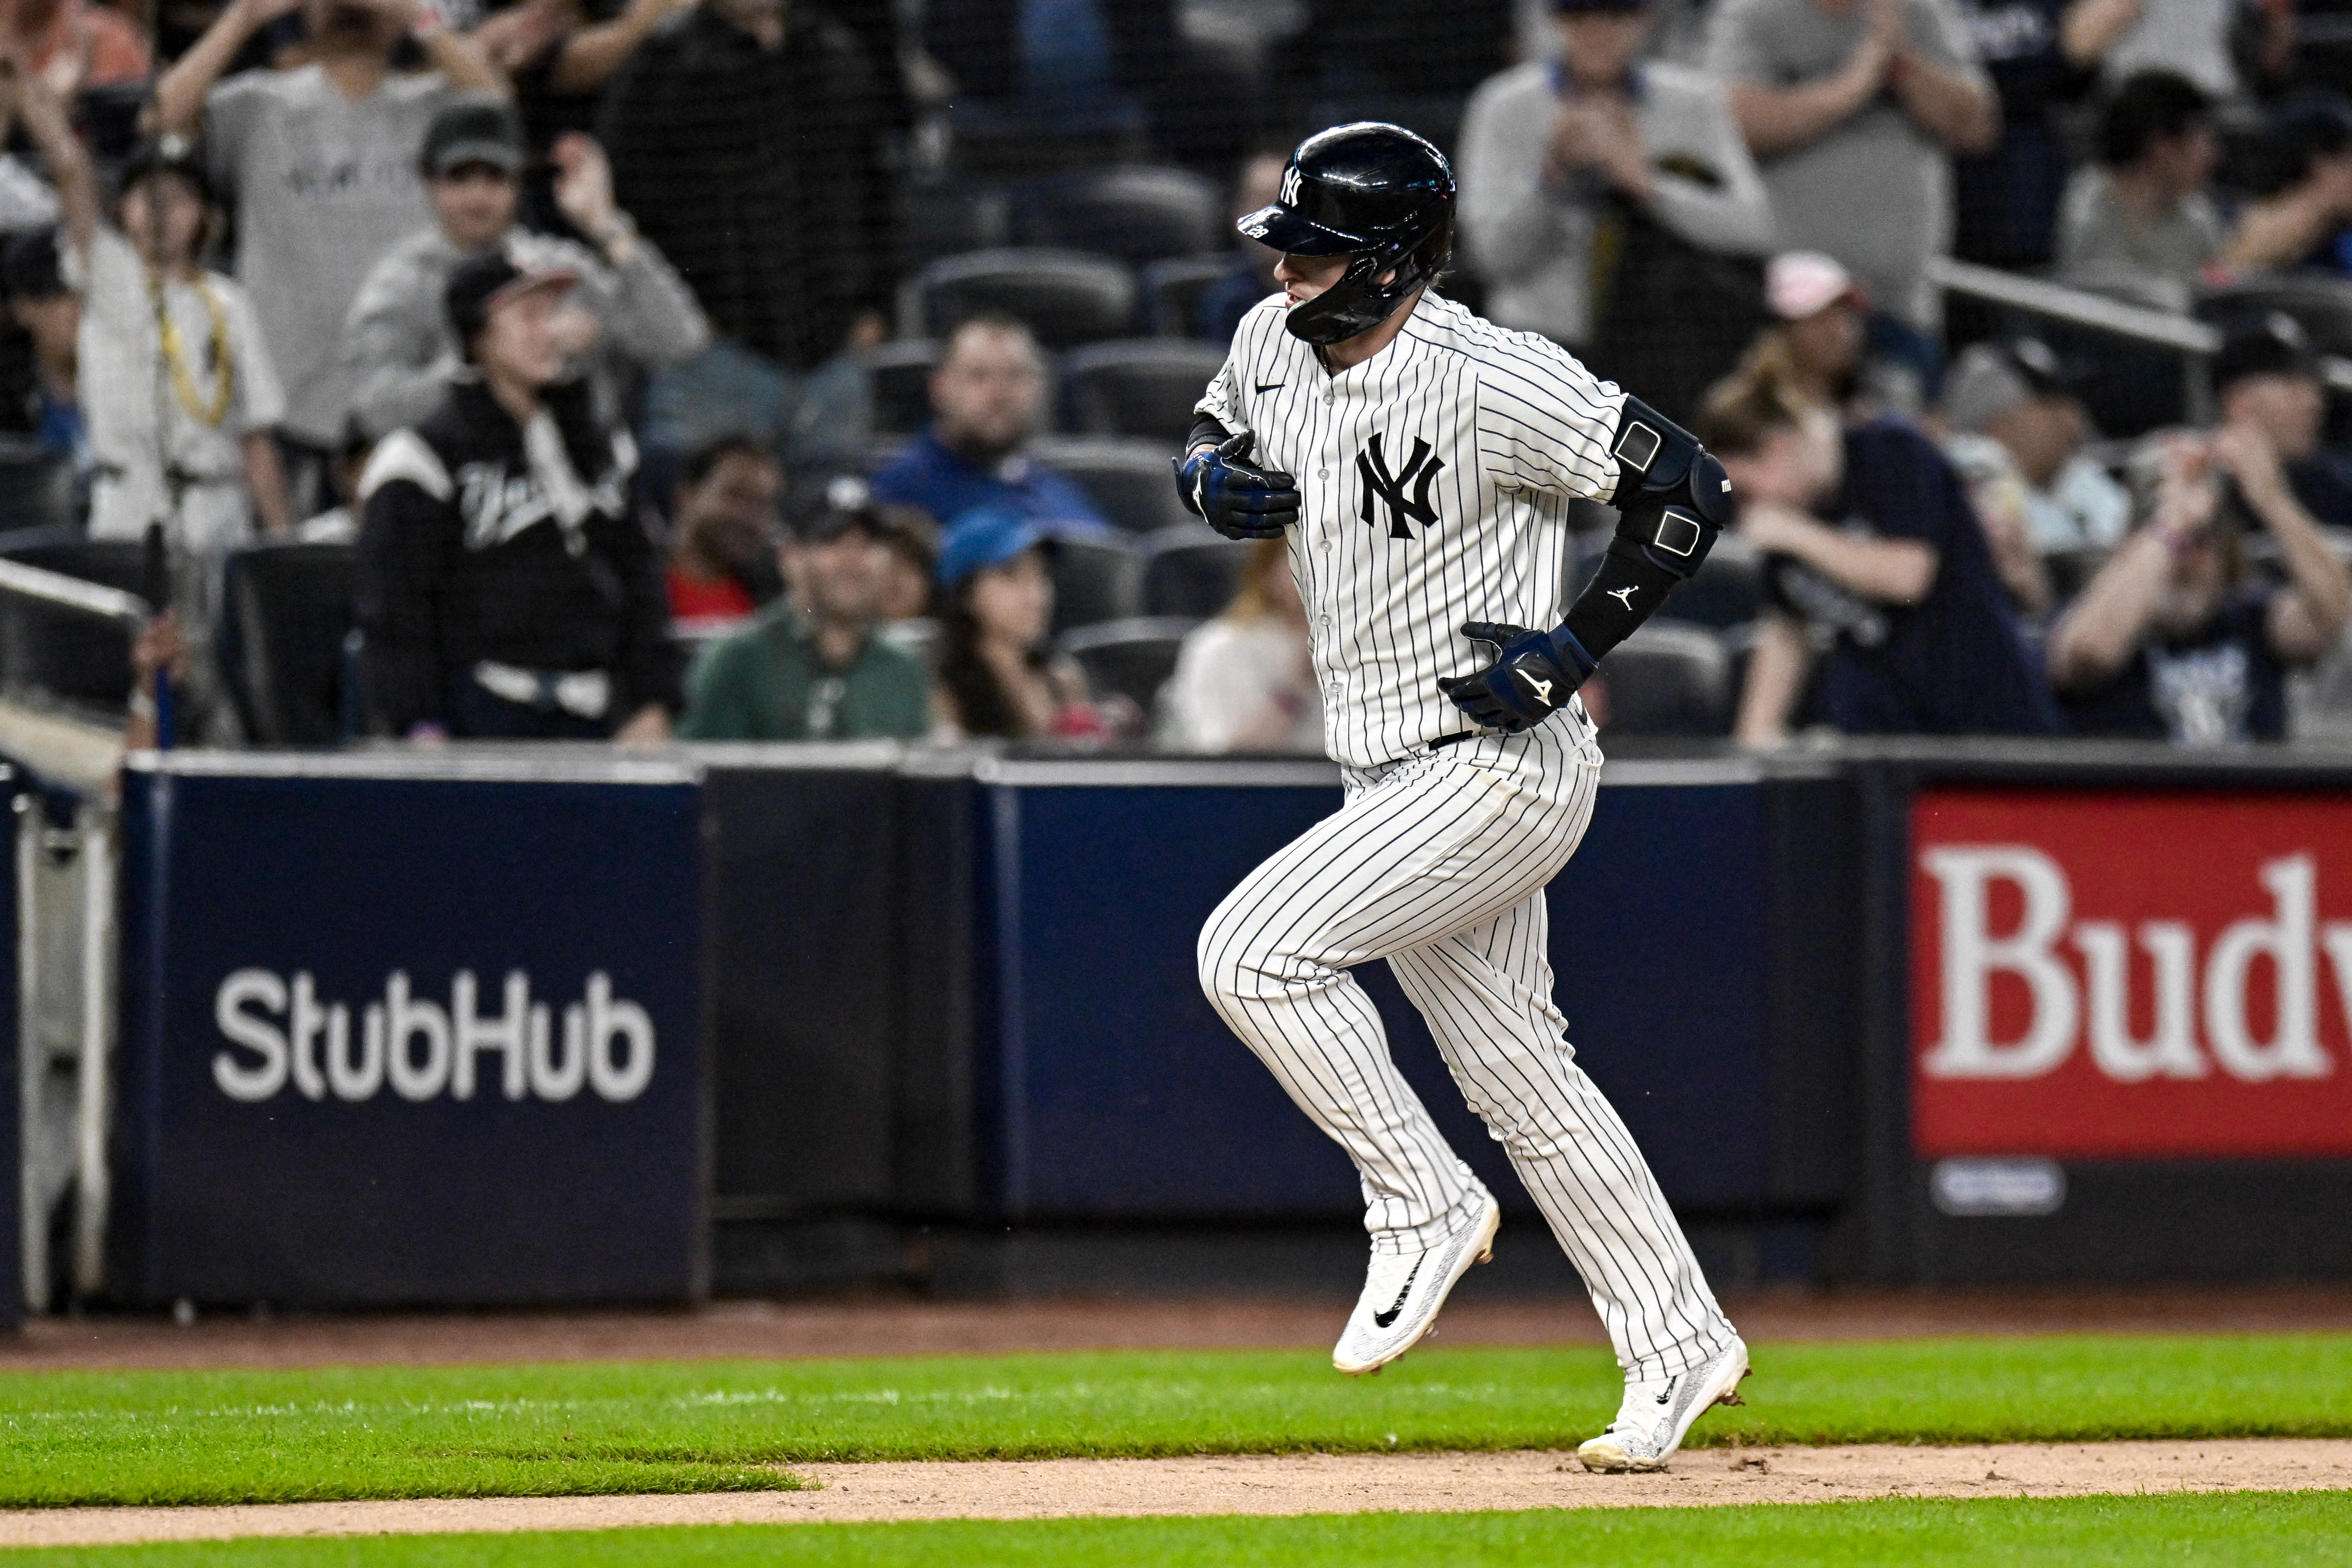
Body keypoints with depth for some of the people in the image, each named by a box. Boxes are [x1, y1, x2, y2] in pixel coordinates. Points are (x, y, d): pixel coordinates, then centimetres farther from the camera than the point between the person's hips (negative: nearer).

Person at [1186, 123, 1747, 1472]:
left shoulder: (1489, 379, -20)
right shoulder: (1273, 344, 2)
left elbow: (1685, 487, -17)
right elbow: (1214, 443, 22)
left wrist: (1574, 650, -20)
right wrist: (1218, 480, -2)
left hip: (1501, 767, -9)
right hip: (1395, 777, 9)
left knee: (1254, 953, -19)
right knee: (1520, 1077, 13)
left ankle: (1426, 1209, -5)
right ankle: (1681, 1349, 22)